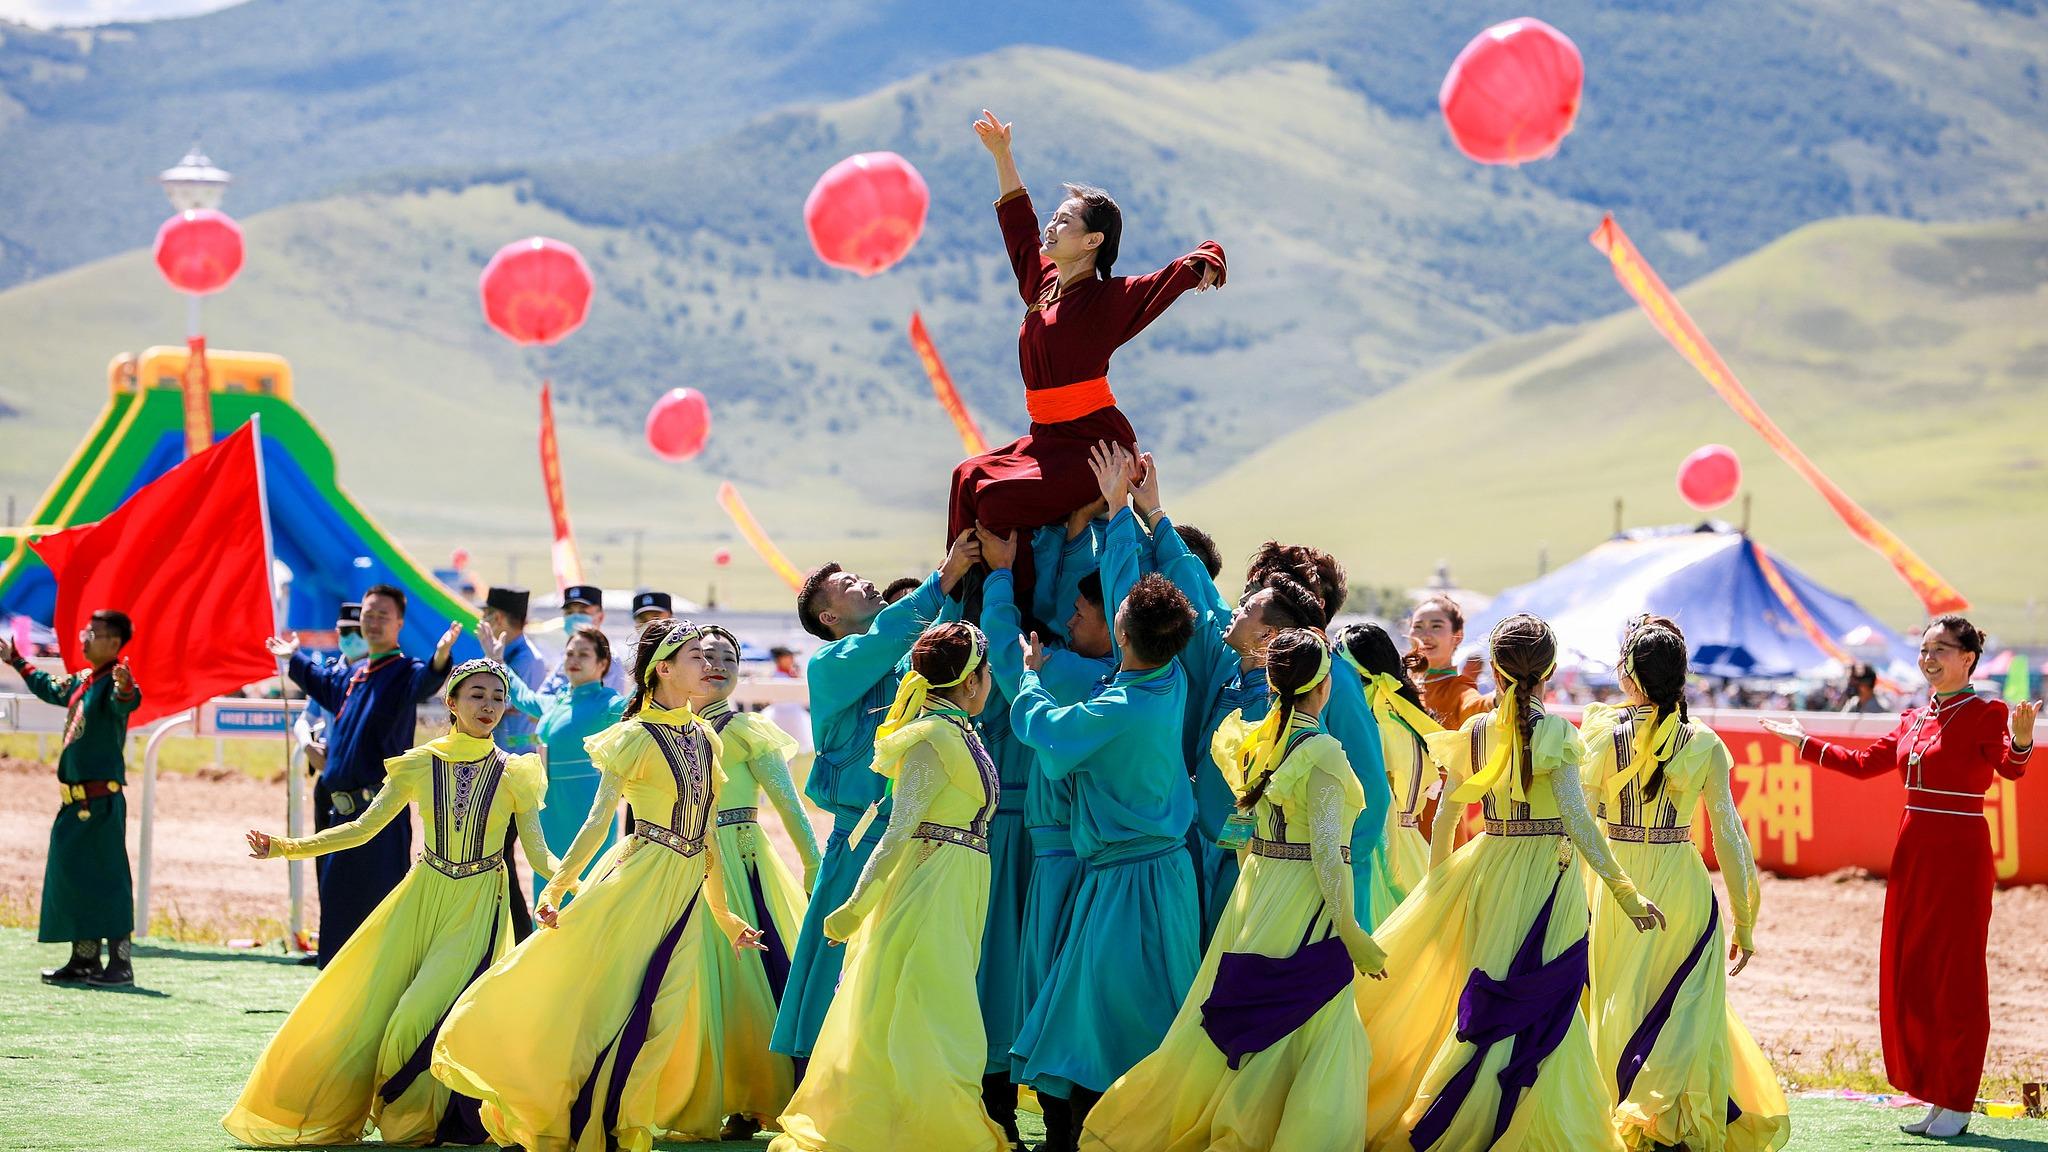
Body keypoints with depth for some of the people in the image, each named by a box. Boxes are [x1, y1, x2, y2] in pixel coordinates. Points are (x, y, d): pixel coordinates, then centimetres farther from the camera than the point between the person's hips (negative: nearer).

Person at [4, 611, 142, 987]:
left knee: (106, 878, -10)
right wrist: (16, 661, 49)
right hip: (77, 799, 10)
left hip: (102, 800, -10)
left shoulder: (113, 683, -12)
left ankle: (120, 963, -9)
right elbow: (49, 688, 38)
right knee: (72, 877, 12)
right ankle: (84, 959, 19)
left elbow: (126, 702, -37)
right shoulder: (80, 681, 16)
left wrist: (125, 689, -60)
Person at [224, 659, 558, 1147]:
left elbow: (538, 855, -2)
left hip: (479, 907, -2)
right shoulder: (419, 766, 1)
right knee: (368, 1004, -3)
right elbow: (362, 829, 4)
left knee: (429, 1012, -15)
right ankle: (329, 1113, 13)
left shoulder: (513, 774, -2)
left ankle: (417, 1122, 5)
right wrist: (286, 848, -5)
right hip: (421, 899, 2)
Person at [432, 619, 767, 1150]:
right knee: (599, 996, -8)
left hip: (686, 892, 6)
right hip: (637, 884, -6)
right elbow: (598, 820, -11)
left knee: (662, 1018, 5)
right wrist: (558, 885, -20)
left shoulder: (704, 737, 11)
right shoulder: (636, 737, -7)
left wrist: (723, 914, 16)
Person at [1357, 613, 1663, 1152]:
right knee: (1540, 1010, 3)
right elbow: (1575, 817, -20)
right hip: (1548, 877, -5)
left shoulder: (1473, 733, 1)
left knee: (1489, 1000, 16)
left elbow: (1446, 815, 8)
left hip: (1487, 872, 5)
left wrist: (1438, 881, 23)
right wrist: (1623, 889, -19)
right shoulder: (1555, 734, -12)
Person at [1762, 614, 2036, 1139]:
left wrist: (2021, 742, -49)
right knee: (1910, 975, 9)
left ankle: (1956, 1105, 5)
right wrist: (1804, 743, 26)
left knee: (1956, 978, -2)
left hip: (1960, 854, -8)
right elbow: (1864, 763, 21)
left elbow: (2010, 766, -27)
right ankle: (1935, 1096, 18)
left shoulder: (1986, 714, -9)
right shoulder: (1915, 719, 12)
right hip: (1913, 852, 8)